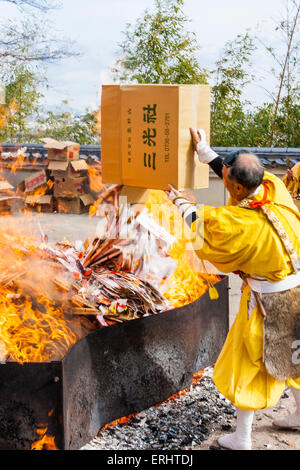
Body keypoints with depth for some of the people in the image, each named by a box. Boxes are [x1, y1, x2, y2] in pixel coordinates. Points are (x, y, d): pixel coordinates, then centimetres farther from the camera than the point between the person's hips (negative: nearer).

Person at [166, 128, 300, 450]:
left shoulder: (237, 223, -29)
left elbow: (200, 222, -7)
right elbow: (238, 178, 7)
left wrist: (180, 202, 11)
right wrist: (203, 151, 13)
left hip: (268, 301, -7)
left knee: (247, 363, 10)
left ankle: (241, 439, 23)